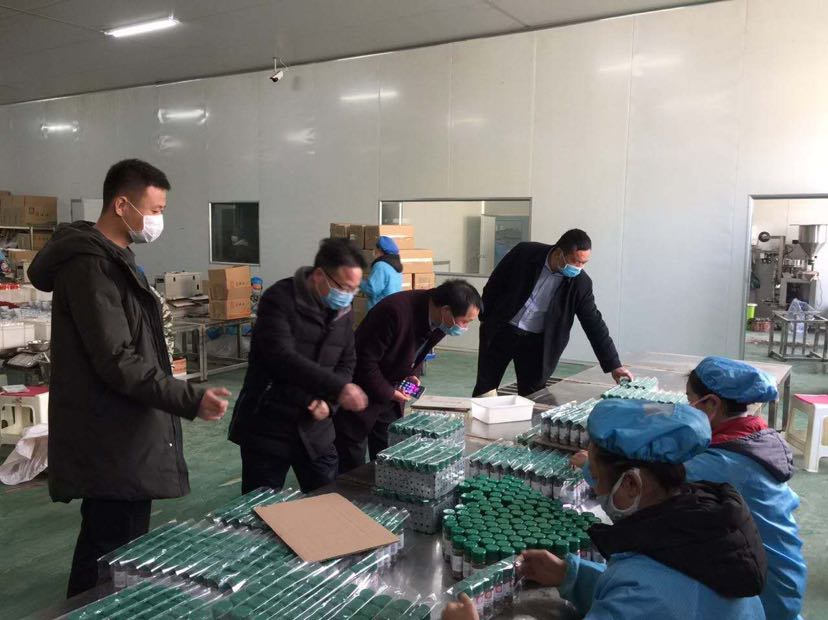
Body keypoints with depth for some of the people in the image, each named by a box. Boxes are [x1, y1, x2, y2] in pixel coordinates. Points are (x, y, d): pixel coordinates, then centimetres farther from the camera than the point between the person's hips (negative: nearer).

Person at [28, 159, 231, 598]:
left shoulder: (112, 257, 14)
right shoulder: (91, 264, -19)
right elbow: (118, 363, -25)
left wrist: (181, 397, 23)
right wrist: (190, 400, -28)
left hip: (122, 438, 11)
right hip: (113, 446, -11)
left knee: (112, 551, 21)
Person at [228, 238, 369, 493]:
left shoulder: (344, 312, 5)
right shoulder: (279, 299, -17)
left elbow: (347, 364, 10)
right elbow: (281, 357, -28)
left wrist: (329, 402, -10)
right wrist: (337, 387, -33)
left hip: (315, 429, 5)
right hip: (267, 426, -5)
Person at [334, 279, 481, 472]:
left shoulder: (438, 320, -9)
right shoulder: (396, 311, -33)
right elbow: (365, 360, -25)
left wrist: (411, 374, -4)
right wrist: (388, 392, -18)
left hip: (389, 393, 7)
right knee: (353, 463, 3)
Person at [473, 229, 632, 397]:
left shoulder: (581, 283, -13)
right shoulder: (524, 253, -15)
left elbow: (594, 323, -8)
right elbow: (494, 284, -2)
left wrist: (614, 365, -10)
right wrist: (485, 318, 2)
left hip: (536, 342, 1)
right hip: (500, 332, 0)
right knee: (484, 390, 6)